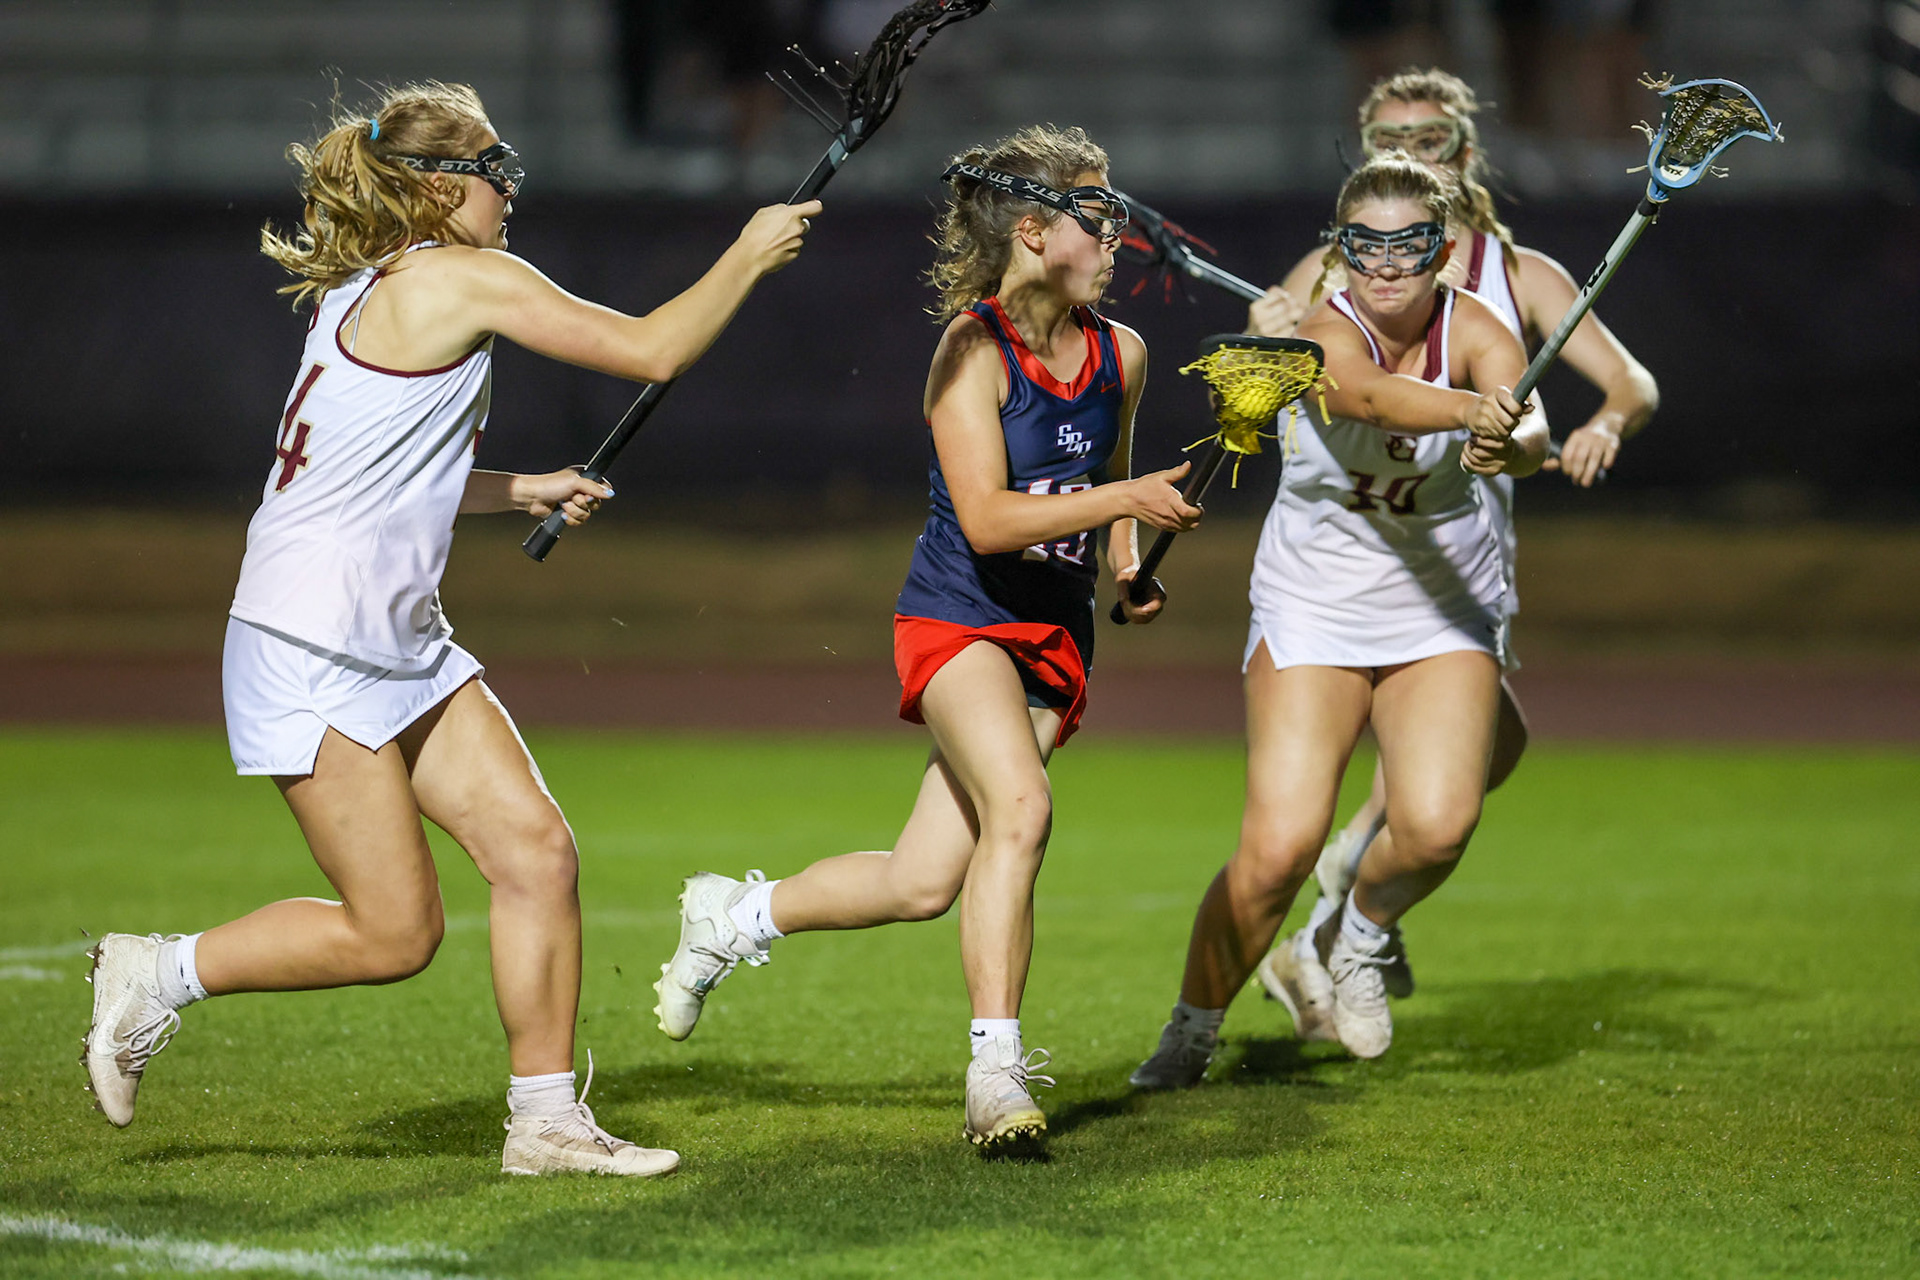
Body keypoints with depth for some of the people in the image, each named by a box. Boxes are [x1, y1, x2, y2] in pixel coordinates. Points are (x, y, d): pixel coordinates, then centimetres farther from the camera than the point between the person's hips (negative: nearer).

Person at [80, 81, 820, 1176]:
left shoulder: (367, 294, 16)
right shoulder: (462, 278, -13)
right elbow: (653, 351, -11)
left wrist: (521, 492, 23)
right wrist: (748, 259, 2)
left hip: (402, 642, 10)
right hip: (314, 647, -10)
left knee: (538, 850, 1)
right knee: (395, 933, -6)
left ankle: (547, 1120, 7)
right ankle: (162, 975, 10)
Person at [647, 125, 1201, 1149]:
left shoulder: (1120, 355, 6)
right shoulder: (974, 349, -14)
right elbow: (987, 518, -23)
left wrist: (1130, 563, 6)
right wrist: (1125, 499, -28)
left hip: (1054, 640, 6)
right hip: (958, 616, -6)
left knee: (923, 884, 0)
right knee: (1019, 808, -31)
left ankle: (732, 916, 26)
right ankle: (995, 1071, -24)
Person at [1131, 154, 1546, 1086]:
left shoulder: (1474, 330, -12)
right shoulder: (1324, 336, -20)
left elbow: (1532, 431, -31)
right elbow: (1370, 394, -43)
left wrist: (1515, 443, -55)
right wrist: (1469, 409, -63)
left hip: (1444, 619, 2)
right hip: (1313, 614, -2)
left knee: (1437, 825, -20)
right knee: (1278, 847, -13)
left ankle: (1363, 932, 14)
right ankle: (1193, 1027, 12)